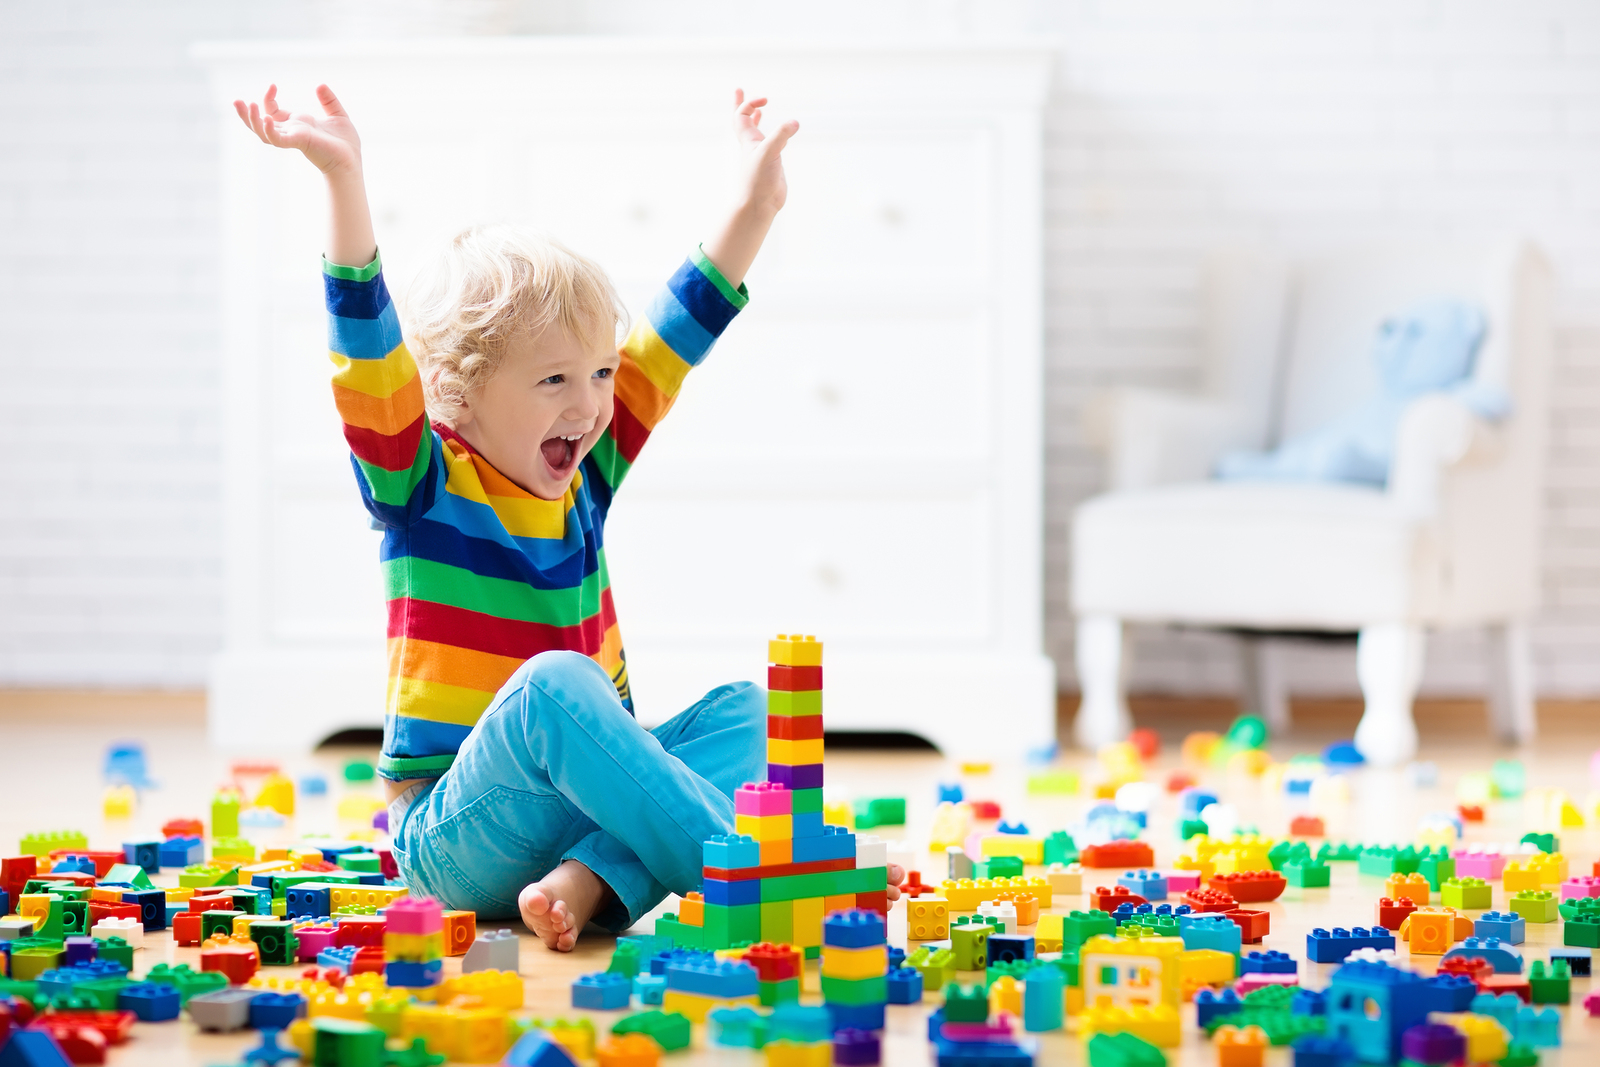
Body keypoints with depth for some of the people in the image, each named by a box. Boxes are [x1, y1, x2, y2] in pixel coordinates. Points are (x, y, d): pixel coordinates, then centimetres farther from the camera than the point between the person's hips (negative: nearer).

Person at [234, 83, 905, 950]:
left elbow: (675, 338, 15)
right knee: (552, 686, -34)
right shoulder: (420, 483, -6)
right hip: (455, 841, -6)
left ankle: (591, 879, -31)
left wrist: (753, 207, 16)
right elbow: (368, 345, -20)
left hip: (582, 797, 6)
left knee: (744, 710, -12)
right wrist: (344, 181, -30)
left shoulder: (587, 474, 9)